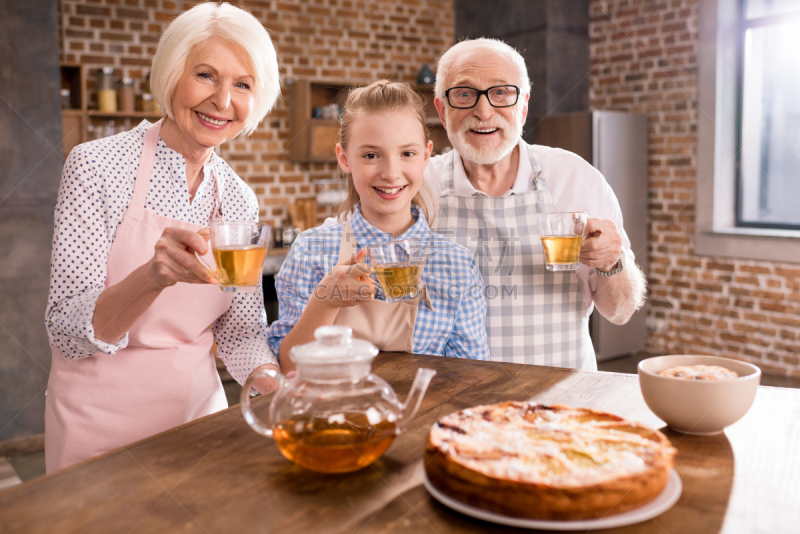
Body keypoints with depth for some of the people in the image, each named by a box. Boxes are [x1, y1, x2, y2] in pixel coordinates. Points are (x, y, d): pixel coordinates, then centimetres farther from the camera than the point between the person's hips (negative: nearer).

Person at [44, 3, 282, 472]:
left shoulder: (240, 201, -1)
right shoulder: (97, 165, -14)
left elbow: (241, 332, 4)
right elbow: (68, 332, -18)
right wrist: (155, 276, -36)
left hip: (199, 409, 5)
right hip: (101, 421, -4)